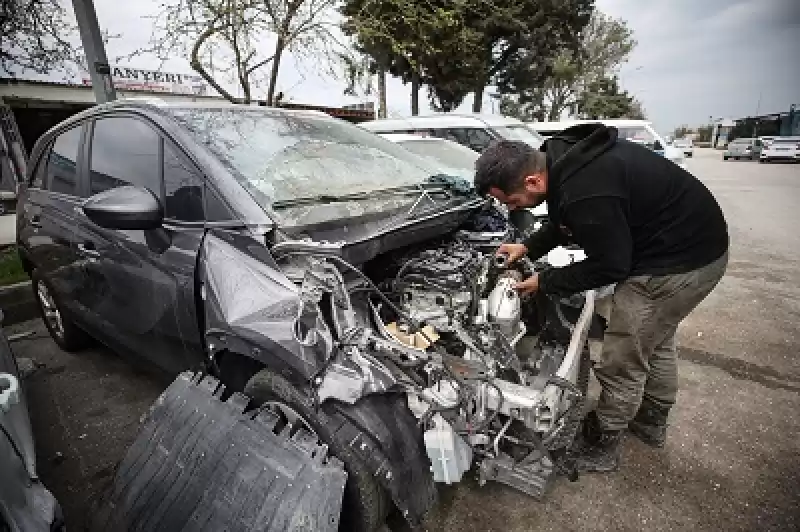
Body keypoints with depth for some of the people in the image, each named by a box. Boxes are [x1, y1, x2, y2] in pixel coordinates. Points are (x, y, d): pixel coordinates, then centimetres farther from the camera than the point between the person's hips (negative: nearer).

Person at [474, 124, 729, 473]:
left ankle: (600, 448, 23)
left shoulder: (585, 194, -34)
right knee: (655, 340, 26)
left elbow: (610, 266, -21)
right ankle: (652, 421, 49)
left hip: (681, 261, -10)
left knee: (621, 361, 1)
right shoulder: (566, 157, -3)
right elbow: (564, 222, 13)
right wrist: (528, 247, 8)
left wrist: (544, 282, -12)